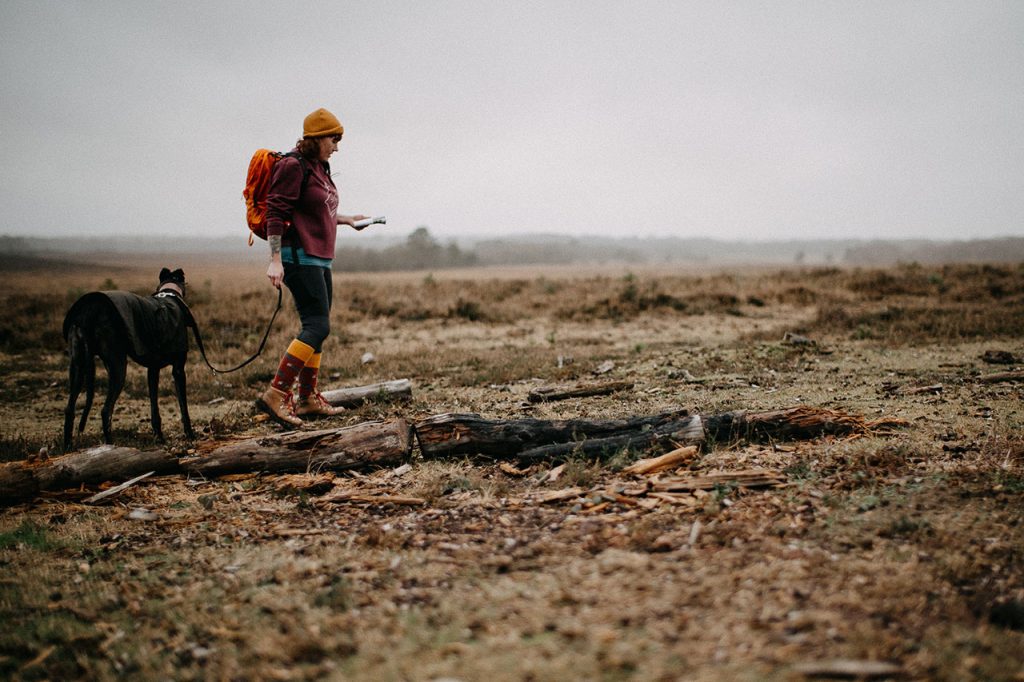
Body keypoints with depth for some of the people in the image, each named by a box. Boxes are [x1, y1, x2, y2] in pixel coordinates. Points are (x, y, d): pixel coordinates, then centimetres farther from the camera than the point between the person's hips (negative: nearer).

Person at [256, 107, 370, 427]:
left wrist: (346, 220, 26)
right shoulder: (293, 165, -11)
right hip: (299, 257, -10)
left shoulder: (319, 166, 17)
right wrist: (275, 259, -22)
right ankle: (276, 394, -18)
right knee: (317, 325, -16)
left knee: (316, 326, 11)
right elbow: (276, 212, -17)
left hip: (319, 259, 10)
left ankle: (308, 399, 17)